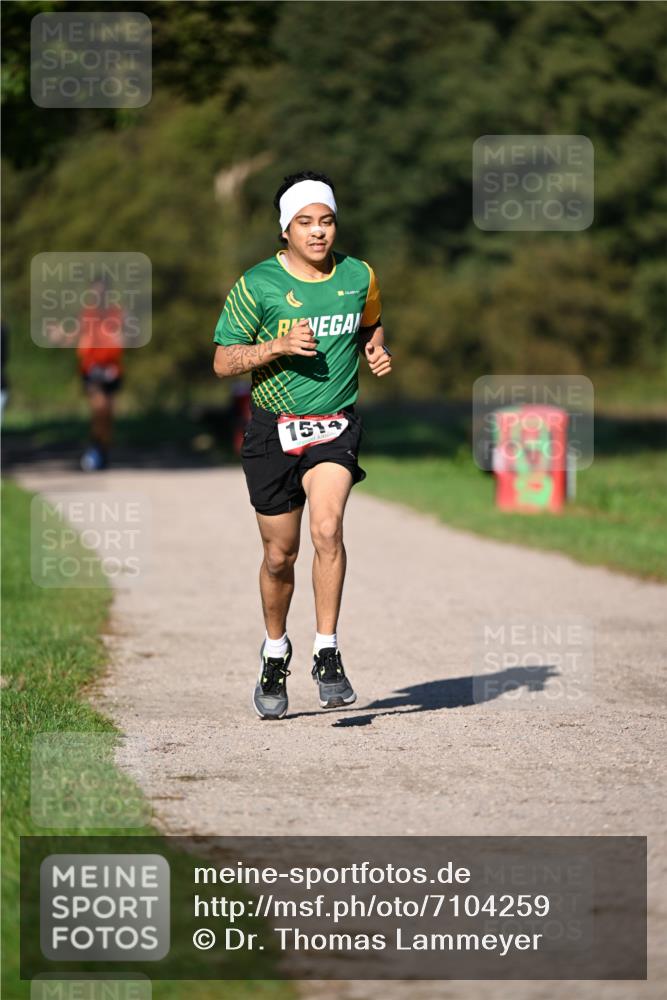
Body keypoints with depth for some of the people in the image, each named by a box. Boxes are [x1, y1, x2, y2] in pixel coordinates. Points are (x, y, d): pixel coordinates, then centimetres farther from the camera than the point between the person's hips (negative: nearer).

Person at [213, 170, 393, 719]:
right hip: (274, 427, -1)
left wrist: (377, 350, 0)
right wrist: (279, 347, -20)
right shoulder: (257, 285, -8)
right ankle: (275, 651, 31)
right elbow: (223, 361, -5)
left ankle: (327, 654, -15)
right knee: (280, 554, 7)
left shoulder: (359, 277, 1)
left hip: (337, 426, 1)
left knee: (327, 529, -22)